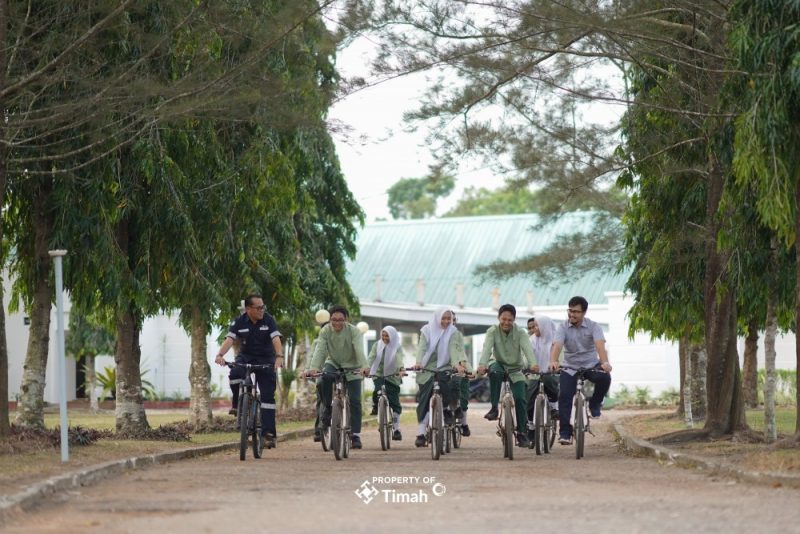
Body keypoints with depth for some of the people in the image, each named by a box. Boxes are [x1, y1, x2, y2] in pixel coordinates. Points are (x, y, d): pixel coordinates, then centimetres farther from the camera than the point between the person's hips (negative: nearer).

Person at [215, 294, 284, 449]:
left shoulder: (268, 320, -10)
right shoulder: (239, 323, -8)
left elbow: (276, 339, -23)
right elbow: (229, 339, -20)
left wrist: (279, 356, -42)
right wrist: (220, 355, -39)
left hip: (266, 359, -1)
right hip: (245, 357, 1)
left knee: (268, 395, -8)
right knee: (235, 375, -32)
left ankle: (269, 433, -8)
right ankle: (238, 406, -7)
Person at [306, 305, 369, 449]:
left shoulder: (353, 331, -19)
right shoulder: (325, 331, -14)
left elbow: (359, 350, -32)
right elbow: (320, 350, -25)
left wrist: (364, 366, -51)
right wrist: (314, 367, -43)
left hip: (352, 367, -1)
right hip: (333, 364, 1)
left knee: (355, 401, -11)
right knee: (324, 378, -34)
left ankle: (356, 435, -4)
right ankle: (327, 408, -12)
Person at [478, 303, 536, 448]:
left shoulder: (520, 332, -11)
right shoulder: (493, 331, -12)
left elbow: (527, 349, -26)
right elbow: (487, 348, -27)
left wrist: (532, 364, -45)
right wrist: (483, 364, -46)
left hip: (515, 370, 1)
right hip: (500, 364, -1)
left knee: (520, 399, -14)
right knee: (495, 371, -36)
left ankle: (522, 433, 0)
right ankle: (494, 408, -28)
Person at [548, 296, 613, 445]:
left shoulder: (593, 326, -8)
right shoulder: (563, 327, -6)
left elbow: (600, 345, -25)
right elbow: (557, 345, -23)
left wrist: (605, 362, -45)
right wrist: (553, 361, -45)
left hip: (591, 365, -1)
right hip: (570, 367, 1)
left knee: (605, 378, -31)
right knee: (564, 396, -16)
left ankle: (594, 404, -3)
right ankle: (565, 432, -9)